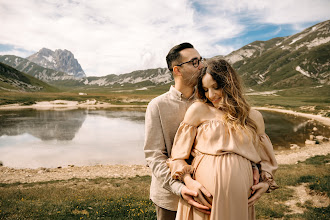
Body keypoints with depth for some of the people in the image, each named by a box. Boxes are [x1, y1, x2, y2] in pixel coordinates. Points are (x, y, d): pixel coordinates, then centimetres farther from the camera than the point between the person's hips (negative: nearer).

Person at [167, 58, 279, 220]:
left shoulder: (254, 117, 9)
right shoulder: (198, 109, -1)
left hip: (240, 198, 3)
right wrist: (189, 182, -14)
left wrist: (266, 182, 4)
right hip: (204, 195, -2)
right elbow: (178, 154, 0)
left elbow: (264, 159, 21)